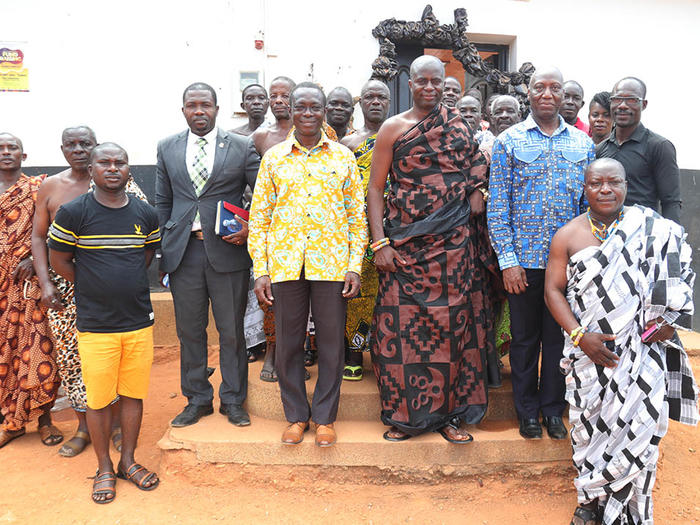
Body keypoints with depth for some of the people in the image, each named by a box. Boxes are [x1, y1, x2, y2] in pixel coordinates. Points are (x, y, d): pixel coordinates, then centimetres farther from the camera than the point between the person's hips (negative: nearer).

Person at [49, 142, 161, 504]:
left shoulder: (146, 214, 3)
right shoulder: (73, 213, -6)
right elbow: (58, 260, 2)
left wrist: (125, 284, 8)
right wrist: (95, 289, 3)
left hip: (139, 322, 3)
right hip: (95, 326, -2)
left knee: (133, 394, 12)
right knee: (98, 399, 6)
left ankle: (128, 460, 30)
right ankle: (104, 469, 26)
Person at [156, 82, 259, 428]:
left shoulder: (242, 147, 3)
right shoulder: (167, 148, 12)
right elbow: (162, 201, 15)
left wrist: (251, 228, -10)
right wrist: (164, 244, 9)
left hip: (228, 249, -2)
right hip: (183, 252, 3)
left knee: (231, 331, 6)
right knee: (189, 331, 10)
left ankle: (233, 400, 23)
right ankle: (197, 400, 26)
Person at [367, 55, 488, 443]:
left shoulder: (459, 126, 10)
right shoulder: (393, 128, 5)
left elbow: (476, 173, 17)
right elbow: (375, 188, 2)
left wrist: (475, 193, -5)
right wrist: (379, 242, -7)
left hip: (451, 244, 2)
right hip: (403, 244, -1)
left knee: (449, 324, 4)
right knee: (401, 325, 0)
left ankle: (448, 412, 19)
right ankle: (404, 414, 16)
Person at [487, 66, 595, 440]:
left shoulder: (583, 143, 8)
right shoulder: (508, 141, 1)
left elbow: (589, 203, 9)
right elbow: (497, 205, -3)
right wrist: (507, 259, -10)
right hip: (524, 259, -2)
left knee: (559, 336, 11)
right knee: (524, 337, 9)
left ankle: (553, 409, 28)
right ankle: (527, 410, 26)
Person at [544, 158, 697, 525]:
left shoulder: (653, 230, 4)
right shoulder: (567, 237, 2)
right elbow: (553, 290, 0)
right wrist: (580, 336, -11)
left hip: (642, 348, 0)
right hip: (589, 349, 0)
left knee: (639, 423, -7)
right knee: (590, 423, 5)